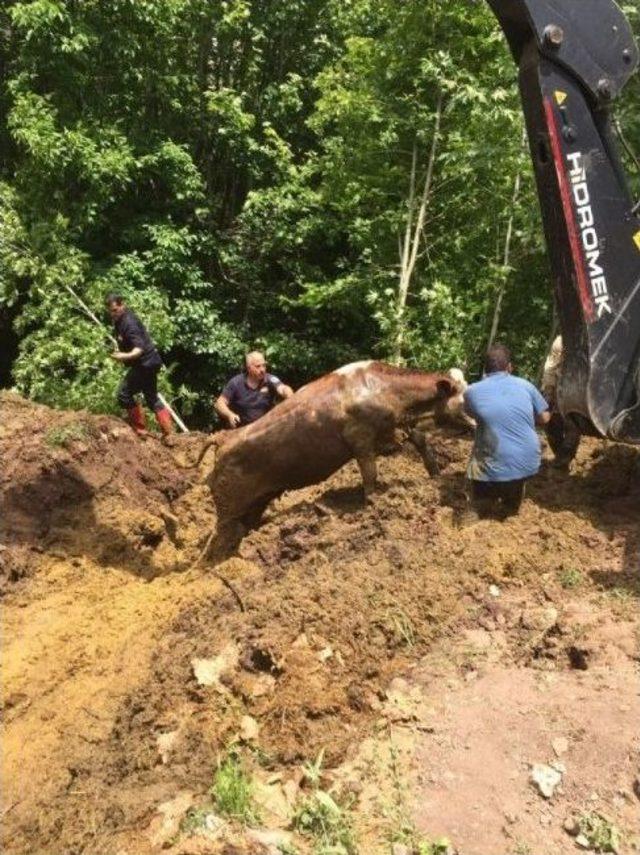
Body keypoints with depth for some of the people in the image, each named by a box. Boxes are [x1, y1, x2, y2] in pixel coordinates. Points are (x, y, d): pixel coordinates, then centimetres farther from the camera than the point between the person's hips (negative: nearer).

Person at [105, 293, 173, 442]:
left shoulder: (129, 323, -22)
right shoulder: (120, 320, 8)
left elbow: (140, 348, -33)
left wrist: (126, 356, -48)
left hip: (144, 364, -11)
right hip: (149, 363, 11)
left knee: (124, 394, -7)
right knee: (152, 398, 14)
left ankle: (140, 429, 2)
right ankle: (168, 434, 16)